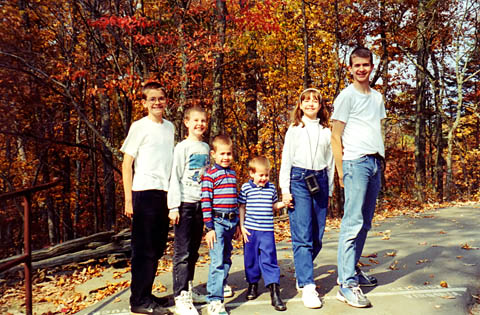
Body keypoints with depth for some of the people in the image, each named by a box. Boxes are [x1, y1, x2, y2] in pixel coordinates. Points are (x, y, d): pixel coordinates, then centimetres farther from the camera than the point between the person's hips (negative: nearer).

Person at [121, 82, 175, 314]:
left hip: (165, 193, 6)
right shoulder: (139, 127, -3)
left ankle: (146, 294, 27)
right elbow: (126, 164, -4)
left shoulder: (170, 127, 13)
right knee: (143, 249, 0)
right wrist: (128, 198, -9)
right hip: (144, 192, -6)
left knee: (157, 249, 13)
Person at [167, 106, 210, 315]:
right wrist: (173, 206, -13)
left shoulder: (206, 148, 12)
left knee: (193, 251, 14)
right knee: (182, 252, -6)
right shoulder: (182, 147, -5)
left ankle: (188, 289, 27)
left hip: (201, 204, 6)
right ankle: (181, 298, -3)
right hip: (185, 204, -6)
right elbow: (175, 177, -8)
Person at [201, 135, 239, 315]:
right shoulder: (210, 175, -7)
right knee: (217, 261, -9)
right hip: (217, 222, -7)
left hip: (231, 222, 7)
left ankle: (221, 284, 38)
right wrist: (209, 227, -14)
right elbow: (205, 202, -11)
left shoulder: (233, 174, 14)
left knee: (227, 259, 17)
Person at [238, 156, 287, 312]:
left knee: (269, 260, -4)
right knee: (251, 259, 12)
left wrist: (283, 204, -1)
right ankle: (252, 285, 32)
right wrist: (242, 226, 0)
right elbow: (241, 207, 4)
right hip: (250, 230, 0)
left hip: (267, 231, 1)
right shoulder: (246, 188, -2)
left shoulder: (271, 188, 6)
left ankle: (274, 291, 0)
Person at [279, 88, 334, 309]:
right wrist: (285, 190, -4)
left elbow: (330, 162, 16)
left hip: (320, 181, 3)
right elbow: (286, 160, 4)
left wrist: (330, 190, 13)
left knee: (317, 237, 4)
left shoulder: (326, 131, 14)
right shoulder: (294, 129, 8)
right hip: (298, 180, -3)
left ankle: (301, 275, 24)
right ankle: (307, 287, -7)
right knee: (302, 237, -10)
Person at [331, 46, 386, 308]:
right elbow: (335, 137, -5)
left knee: (365, 223, 11)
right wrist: (341, 171, -9)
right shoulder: (346, 96, -2)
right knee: (353, 222, -10)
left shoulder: (377, 97, 19)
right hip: (356, 161, -7)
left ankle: (352, 269, 23)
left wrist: (381, 160, 12)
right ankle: (347, 284, -7)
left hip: (375, 162, 7)